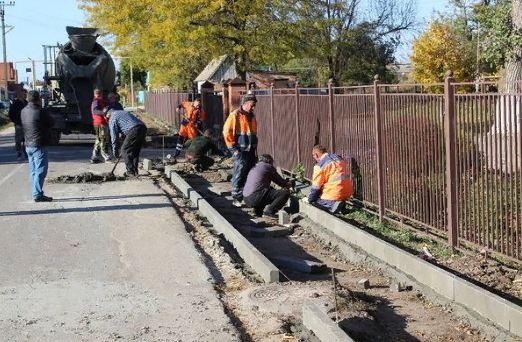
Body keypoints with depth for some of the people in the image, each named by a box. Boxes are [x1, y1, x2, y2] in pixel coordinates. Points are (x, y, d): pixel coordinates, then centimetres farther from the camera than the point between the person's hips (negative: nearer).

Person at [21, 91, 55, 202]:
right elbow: (52, 123, -7)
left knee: (33, 171, 12)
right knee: (40, 170, -4)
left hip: (28, 145, 8)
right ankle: (38, 195, -6)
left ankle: (36, 194, 17)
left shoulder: (24, 111, 7)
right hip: (39, 145, -8)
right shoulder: (39, 112, -17)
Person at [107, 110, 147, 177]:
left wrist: (115, 149, 13)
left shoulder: (112, 119, 10)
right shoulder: (124, 112, 34)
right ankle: (135, 171, 21)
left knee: (125, 150, 4)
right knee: (135, 151, 20)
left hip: (134, 130, -8)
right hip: (143, 128, 8)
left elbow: (114, 135, 5)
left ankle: (131, 172, 2)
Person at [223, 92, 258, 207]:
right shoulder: (235, 115, -8)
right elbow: (227, 132, -11)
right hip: (240, 151, -7)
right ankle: (237, 198, -1)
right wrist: (233, 149, -12)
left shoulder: (252, 116, 15)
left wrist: (255, 148, 16)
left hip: (251, 150, 7)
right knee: (239, 175, -6)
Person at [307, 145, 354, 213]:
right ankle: (341, 202, 7)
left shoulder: (320, 166, -9)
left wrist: (310, 200, 6)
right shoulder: (338, 157, 12)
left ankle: (333, 204, -14)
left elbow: (316, 187, -8)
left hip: (335, 194, -8)